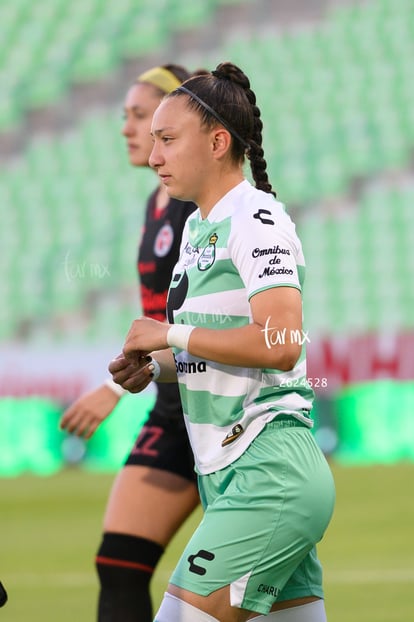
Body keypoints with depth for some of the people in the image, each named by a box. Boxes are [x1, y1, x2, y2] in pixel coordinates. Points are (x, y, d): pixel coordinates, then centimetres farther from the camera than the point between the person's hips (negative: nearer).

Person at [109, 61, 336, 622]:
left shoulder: (256, 218, -11)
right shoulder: (197, 225, 18)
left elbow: (281, 344, -23)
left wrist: (171, 334, -15)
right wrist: (153, 367, 8)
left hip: (271, 475, -10)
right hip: (228, 471, 10)